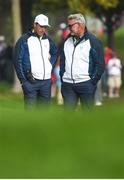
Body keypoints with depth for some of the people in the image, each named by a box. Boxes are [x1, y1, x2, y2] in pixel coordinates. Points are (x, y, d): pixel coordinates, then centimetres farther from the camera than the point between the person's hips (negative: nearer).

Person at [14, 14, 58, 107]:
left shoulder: (48, 40, 13)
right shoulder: (24, 40, -4)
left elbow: (55, 52, 31)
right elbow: (18, 61, -5)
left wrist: (51, 64, 13)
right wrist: (23, 80, -10)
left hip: (46, 81, 5)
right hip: (31, 81, -5)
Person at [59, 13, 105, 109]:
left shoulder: (93, 41, -3)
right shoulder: (67, 41, 13)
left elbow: (100, 64, -5)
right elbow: (62, 60, 22)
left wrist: (93, 81, -9)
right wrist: (62, 75, 10)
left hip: (86, 85, -5)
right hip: (68, 84, 5)